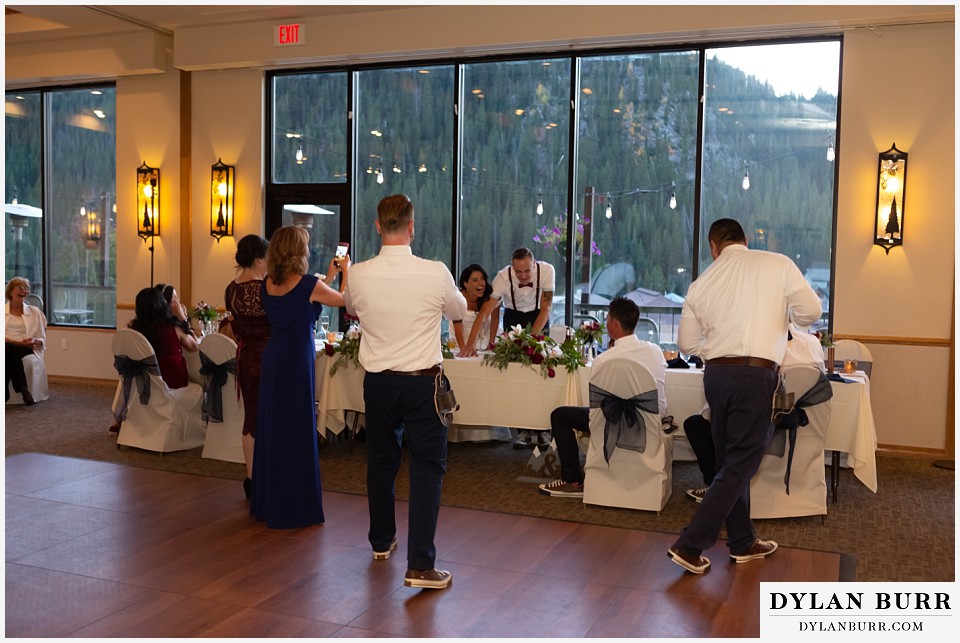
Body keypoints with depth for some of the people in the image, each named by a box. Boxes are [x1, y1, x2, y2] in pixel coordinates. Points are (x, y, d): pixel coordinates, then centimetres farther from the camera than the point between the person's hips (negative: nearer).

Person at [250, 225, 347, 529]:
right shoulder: (309, 285, -14)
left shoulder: (267, 285, 4)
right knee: (297, 431, 2)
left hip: (272, 359, 7)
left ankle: (267, 503, 25)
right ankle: (294, 507, 9)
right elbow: (343, 299, 2)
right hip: (298, 359, -7)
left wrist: (329, 275, 26)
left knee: (271, 427, 14)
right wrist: (346, 271, 20)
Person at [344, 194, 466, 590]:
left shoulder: (359, 276, -7)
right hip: (422, 382, -3)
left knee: (381, 460, 18)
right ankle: (420, 565, -2)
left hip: (377, 380, 4)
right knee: (427, 467, 2)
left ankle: (381, 541, 36)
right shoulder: (435, 274, -14)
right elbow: (459, 311, 6)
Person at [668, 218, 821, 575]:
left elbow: (687, 343, 11)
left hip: (716, 373, 5)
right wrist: (784, 316, 18)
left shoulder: (702, 281, 8)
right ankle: (690, 545, 0)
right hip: (756, 374, -4)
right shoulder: (778, 264, -1)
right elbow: (810, 311, -3)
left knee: (730, 460, 17)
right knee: (740, 465, 3)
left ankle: (742, 543, 29)